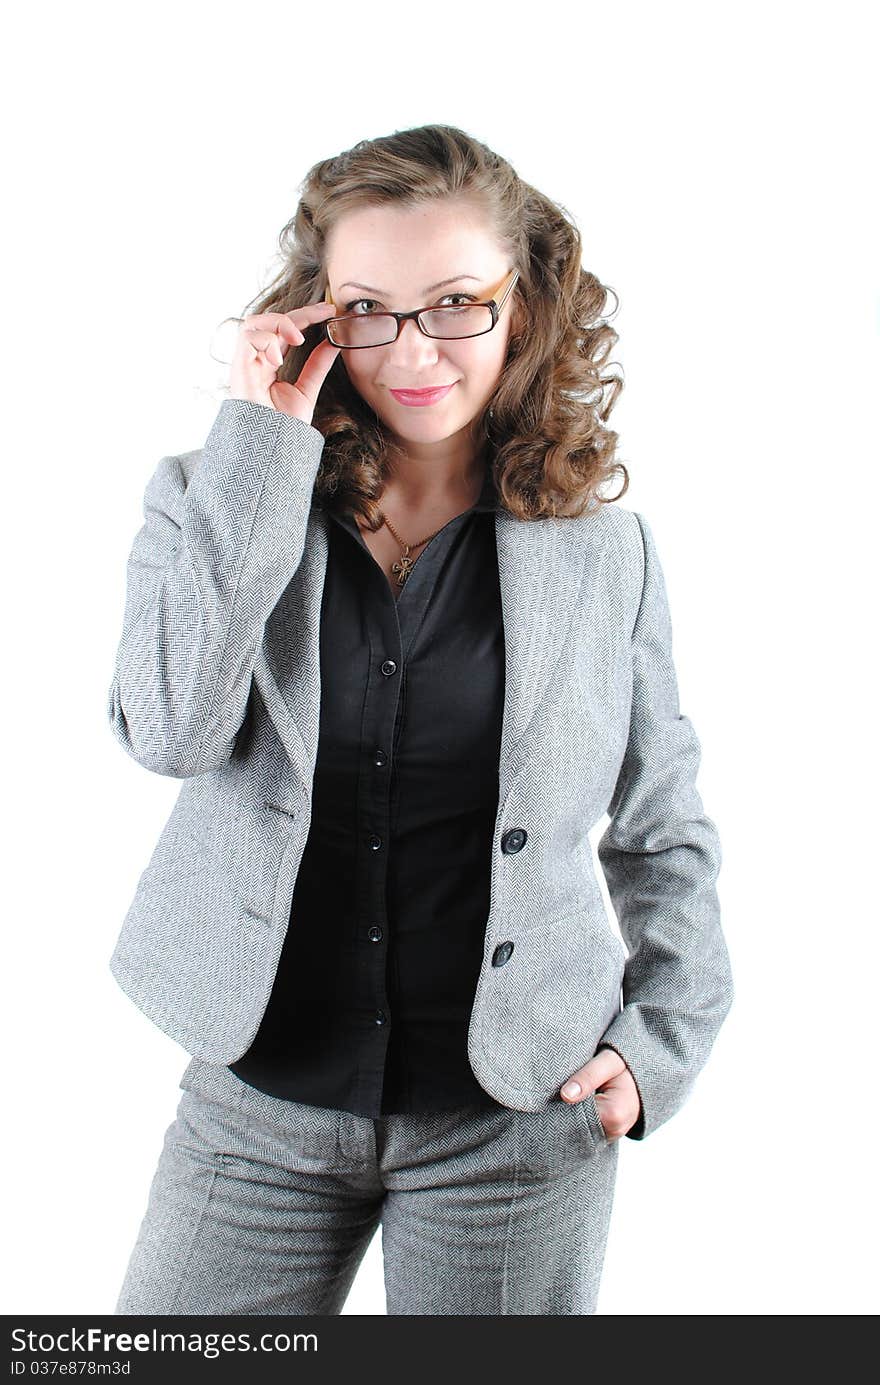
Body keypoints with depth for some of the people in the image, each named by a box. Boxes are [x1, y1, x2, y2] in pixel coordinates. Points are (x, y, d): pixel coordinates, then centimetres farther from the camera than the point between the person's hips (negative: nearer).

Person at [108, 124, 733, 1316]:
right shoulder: (216, 501, -1)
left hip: (518, 1120, 0)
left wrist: (661, 1045, -1)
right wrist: (259, 452, -17)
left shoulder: (608, 552, -1)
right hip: (256, 1102, 1)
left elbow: (665, 835, 8)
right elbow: (171, 729, -18)